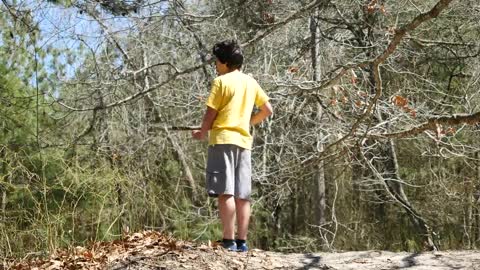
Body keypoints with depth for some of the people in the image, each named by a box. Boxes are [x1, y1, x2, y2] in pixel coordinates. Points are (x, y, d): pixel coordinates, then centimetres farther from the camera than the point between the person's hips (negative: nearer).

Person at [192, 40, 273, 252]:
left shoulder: (221, 81, -4)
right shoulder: (251, 82, 14)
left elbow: (211, 113, -4)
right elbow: (268, 110, 16)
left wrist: (202, 133, 12)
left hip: (223, 140, -6)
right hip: (244, 141, 6)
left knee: (225, 192, -10)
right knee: (242, 195, 5)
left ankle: (229, 241, -15)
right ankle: (242, 242, 4)